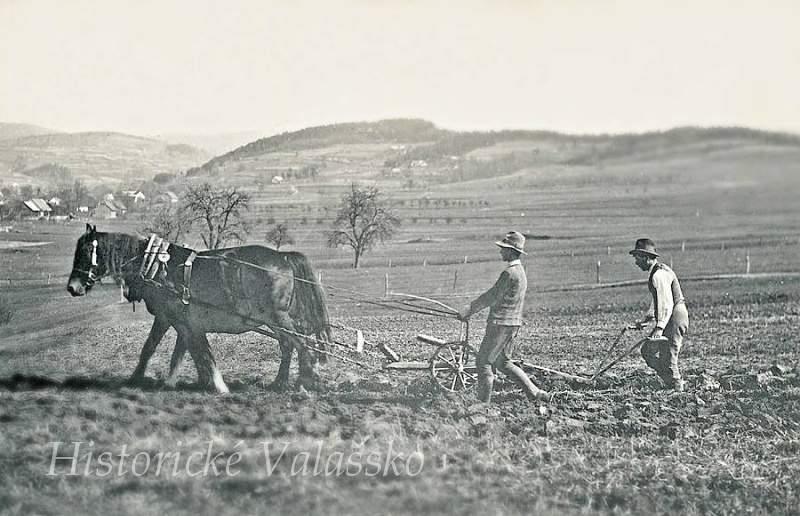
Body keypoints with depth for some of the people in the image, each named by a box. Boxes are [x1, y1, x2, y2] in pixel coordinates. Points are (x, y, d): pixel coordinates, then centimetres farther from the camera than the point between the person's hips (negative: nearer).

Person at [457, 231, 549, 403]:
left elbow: (492, 297, -17)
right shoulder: (519, 271, 14)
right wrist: (471, 309, 20)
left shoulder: (509, 273, -18)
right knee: (503, 363, 17)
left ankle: (483, 402, 5)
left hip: (501, 323, -10)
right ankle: (535, 393, 11)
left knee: (483, 362, 1)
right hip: (512, 323, 10)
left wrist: (469, 310, -9)